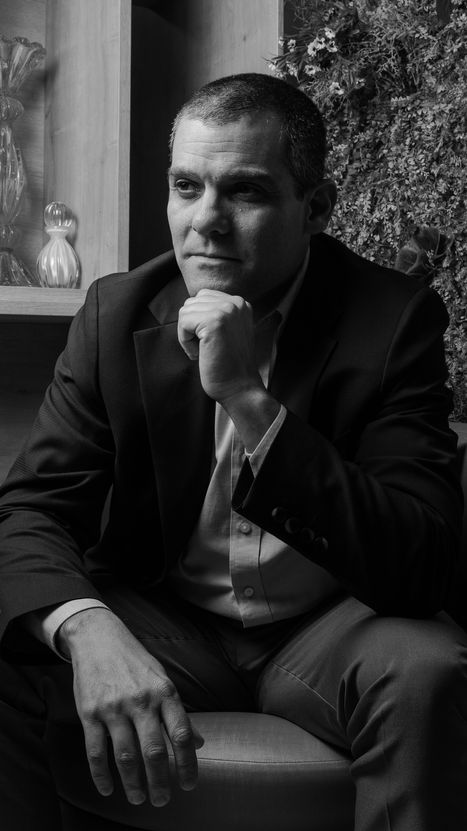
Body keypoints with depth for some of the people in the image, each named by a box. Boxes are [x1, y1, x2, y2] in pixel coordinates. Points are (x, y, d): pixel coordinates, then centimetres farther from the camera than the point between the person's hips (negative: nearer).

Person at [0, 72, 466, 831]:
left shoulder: (394, 319, -13)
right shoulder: (117, 312, -4)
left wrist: (250, 401, -32)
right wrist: (88, 630, -34)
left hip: (324, 628, -1)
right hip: (163, 620, 2)